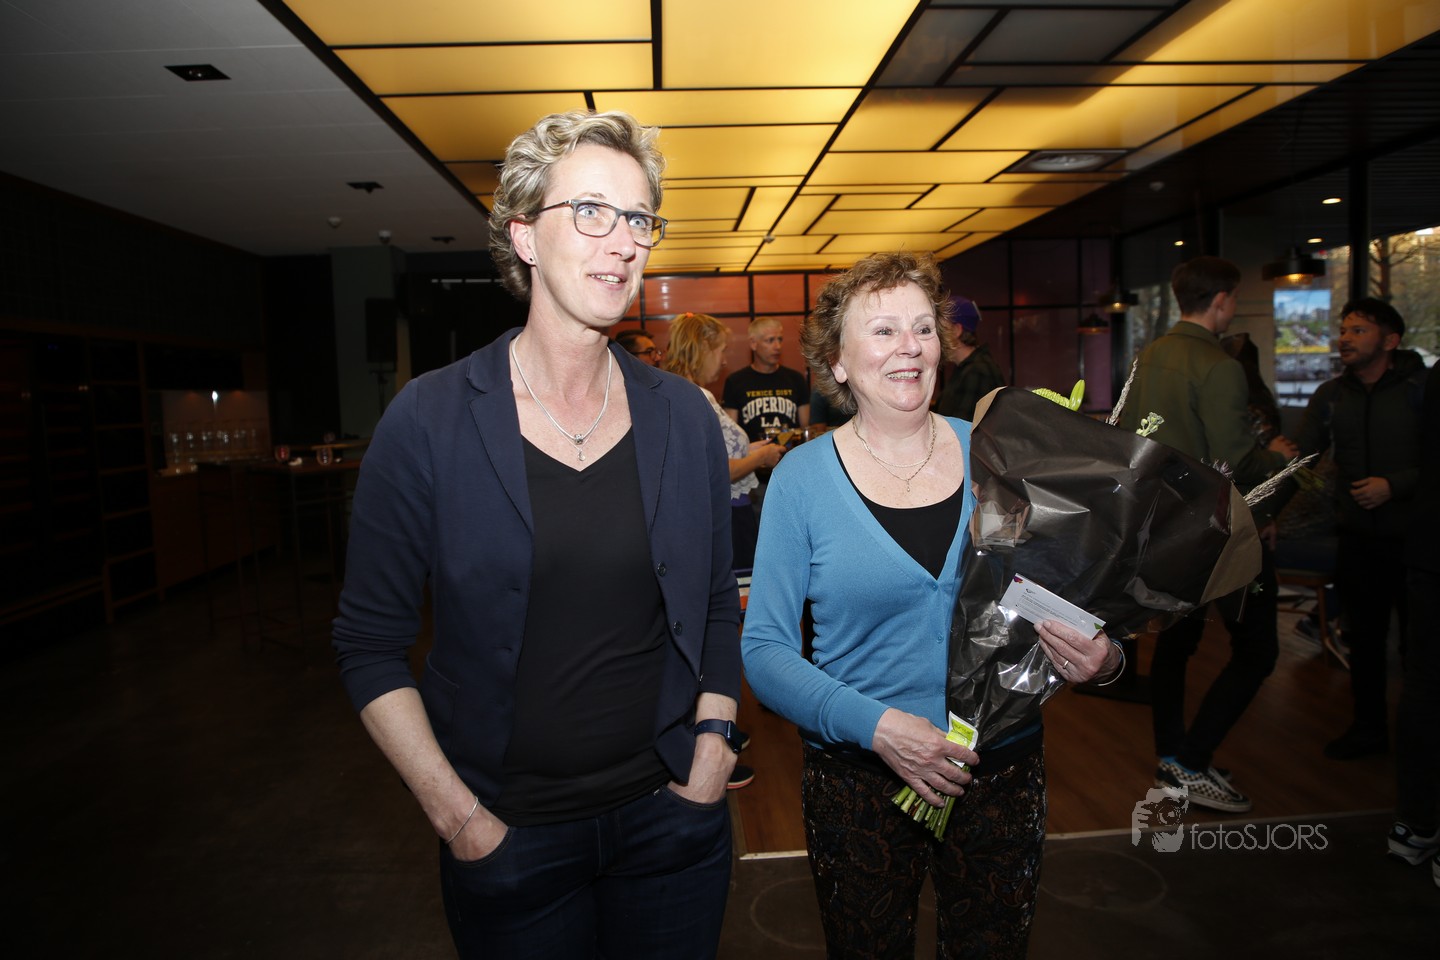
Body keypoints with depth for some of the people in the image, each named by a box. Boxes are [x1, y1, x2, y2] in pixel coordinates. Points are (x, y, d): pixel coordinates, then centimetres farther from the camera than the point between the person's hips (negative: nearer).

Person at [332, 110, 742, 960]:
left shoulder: (684, 418, -2)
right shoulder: (429, 421, -10)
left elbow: (718, 608, 7)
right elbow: (372, 644, -6)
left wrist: (714, 742, -4)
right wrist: (457, 817, -9)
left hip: (668, 816, 3)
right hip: (509, 838, -2)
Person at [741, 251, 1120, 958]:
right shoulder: (803, 476, -8)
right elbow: (764, 648, -9)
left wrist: (1102, 656, -16)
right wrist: (874, 723, -23)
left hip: (1003, 768, 2)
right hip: (858, 780, -1)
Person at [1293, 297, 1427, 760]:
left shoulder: (1422, 389, -8)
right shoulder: (1330, 396, 4)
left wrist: (1394, 485, -22)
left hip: (1411, 538, -4)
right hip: (1357, 539, 4)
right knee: (1363, 639, 13)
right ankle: (1369, 727, 28)